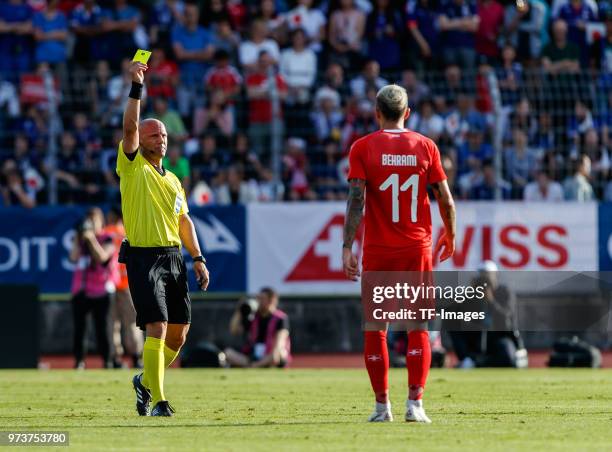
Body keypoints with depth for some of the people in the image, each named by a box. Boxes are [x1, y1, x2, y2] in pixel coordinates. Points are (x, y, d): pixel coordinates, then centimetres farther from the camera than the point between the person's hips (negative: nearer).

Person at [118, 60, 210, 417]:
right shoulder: (133, 167, 0)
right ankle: (156, 401, -14)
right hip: (144, 257, -6)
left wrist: (198, 259, 13)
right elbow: (129, 128, -14)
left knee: (179, 333, 7)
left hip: (174, 257, 6)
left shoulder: (172, 180, 18)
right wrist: (136, 89, -20)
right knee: (157, 328, -15)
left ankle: (146, 381, 30)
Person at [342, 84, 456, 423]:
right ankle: (415, 404, -5)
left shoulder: (362, 147, -2)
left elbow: (356, 199, -11)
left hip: (378, 251, -1)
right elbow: (445, 199, 3)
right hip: (418, 248, 1)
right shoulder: (425, 146, 2)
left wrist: (347, 247, -12)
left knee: (374, 328, 7)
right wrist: (450, 236, 18)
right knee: (417, 327, 4)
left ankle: (382, 406, 7)